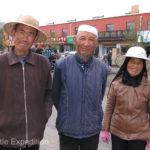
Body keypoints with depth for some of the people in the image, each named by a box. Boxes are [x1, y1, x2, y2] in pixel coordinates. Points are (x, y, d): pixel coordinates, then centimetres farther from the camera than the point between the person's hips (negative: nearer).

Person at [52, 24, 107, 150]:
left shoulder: (102, 68, -4)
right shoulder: (62, 65, -10)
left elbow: (100, 97, 8)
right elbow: (55, 95, 0)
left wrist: (91, 115, 8)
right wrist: (67, 115, 6)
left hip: (92, 130, 2)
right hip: (67, 130, -2)